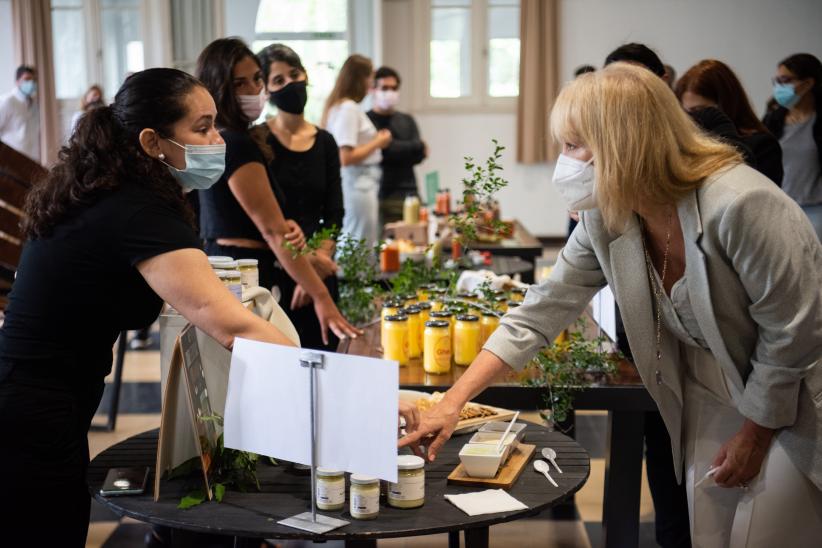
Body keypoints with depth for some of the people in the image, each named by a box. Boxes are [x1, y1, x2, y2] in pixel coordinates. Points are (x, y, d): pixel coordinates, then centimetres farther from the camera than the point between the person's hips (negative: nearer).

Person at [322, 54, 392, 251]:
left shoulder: (339, 105, 15)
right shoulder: (349, 108, -14)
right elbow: (346, 158, -20)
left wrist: (376, 140, 14)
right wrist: (378, 143, -9)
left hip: (363, 185, 10)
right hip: (358, 188, -10)